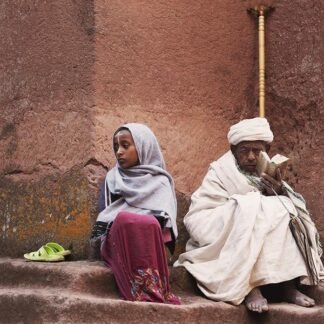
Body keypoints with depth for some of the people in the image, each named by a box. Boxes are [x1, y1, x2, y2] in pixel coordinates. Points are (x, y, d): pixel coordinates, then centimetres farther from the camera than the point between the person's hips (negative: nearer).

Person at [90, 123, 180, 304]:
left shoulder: (160, 182, 15)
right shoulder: (113, 178, 22)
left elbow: (165, 218, 0)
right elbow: (104, 217, 14)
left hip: (150, 241, -1)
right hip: (117, 242, 1)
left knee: (150, 224, -35)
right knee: (123, 219, -34)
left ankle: (153, 291, -43)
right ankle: (149, 291, -48)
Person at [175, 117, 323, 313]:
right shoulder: (220, 173, -4)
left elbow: (295, 209, 1)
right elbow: (197, 220, -15)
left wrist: (280, 193, -19)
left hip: (268, 251, 4)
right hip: (226, 248, -4)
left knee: (283, 208, -16)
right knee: (250, 210, -27)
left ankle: (288, 285, -24)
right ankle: (250, 287, -35)